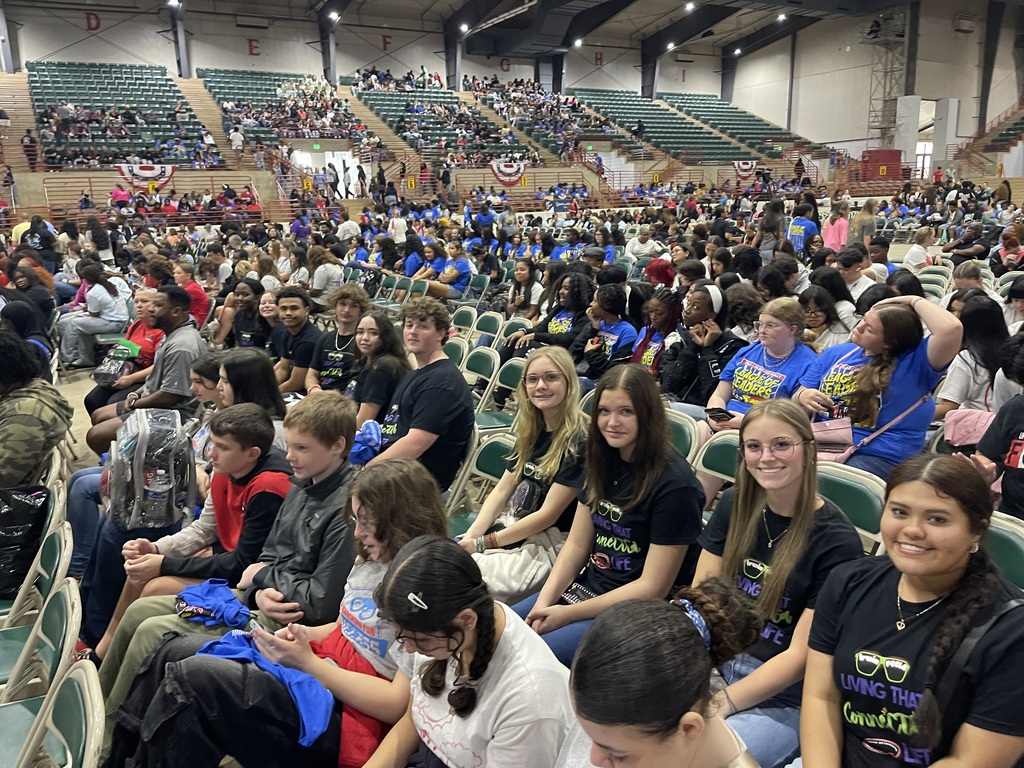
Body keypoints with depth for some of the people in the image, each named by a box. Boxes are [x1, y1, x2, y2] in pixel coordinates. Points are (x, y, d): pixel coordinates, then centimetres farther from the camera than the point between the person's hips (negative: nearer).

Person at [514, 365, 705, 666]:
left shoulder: (673, 485, -19)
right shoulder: (602, 462, 3)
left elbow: (653, 587, -18)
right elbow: (576, 544, 7)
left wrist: (567, 614, -17)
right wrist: (544, 602, -8)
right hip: (586, 588, 7)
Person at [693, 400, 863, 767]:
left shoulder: (837, 542, -13)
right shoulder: (734, 506, 3)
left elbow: (800, 655, -14)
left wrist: (722, 704, -20)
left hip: (785, 699, -5)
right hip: (718, 666, 5)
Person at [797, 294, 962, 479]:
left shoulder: (915, 362, -1)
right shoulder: (835, 353, 14)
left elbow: (951, 329, -21)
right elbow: (796, 407, 18)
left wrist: (915, 301, -6)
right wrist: (803, 397, -6)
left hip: (878, 457, -4)